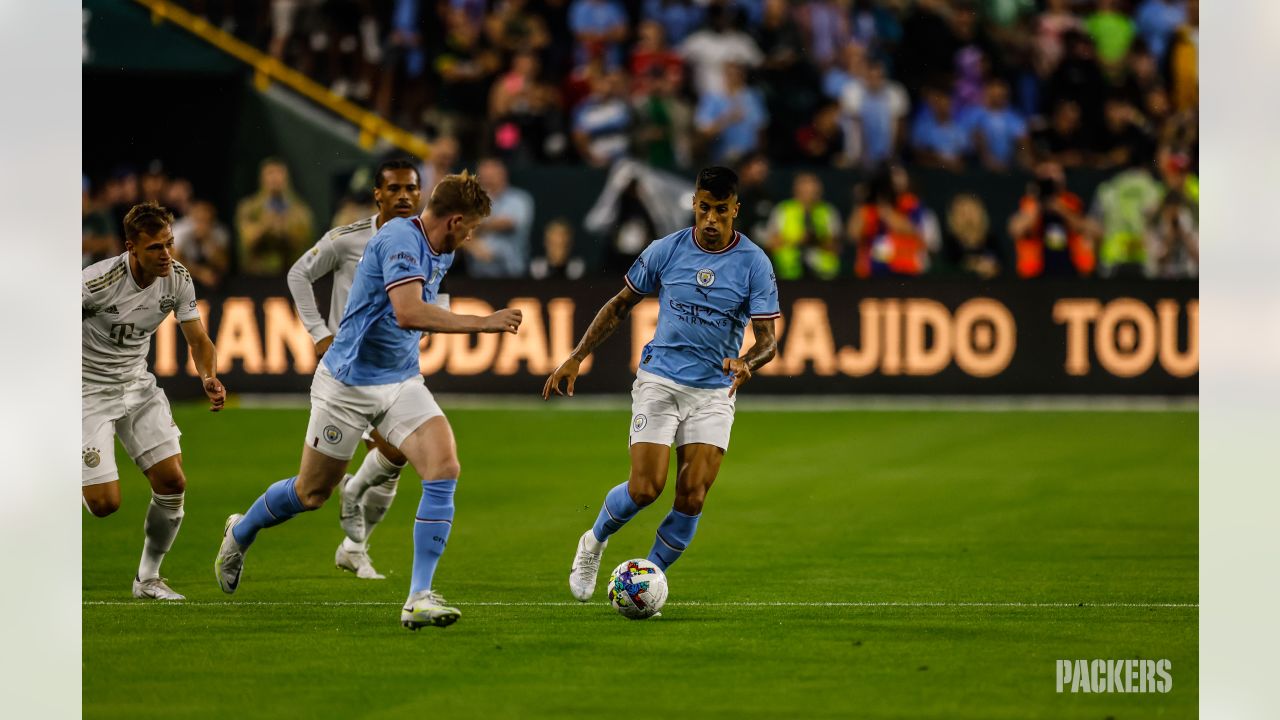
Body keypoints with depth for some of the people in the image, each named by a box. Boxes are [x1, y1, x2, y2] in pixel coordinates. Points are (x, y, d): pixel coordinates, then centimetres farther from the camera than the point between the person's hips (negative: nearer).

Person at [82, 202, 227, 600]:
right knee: (104, 502, -14)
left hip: (138, 386, 5)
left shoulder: (178, 279, -9)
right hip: (89, 391, -5)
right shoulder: (96, 282, -26)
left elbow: (198, 340, 0)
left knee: (172, 482, -6)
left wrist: (209, 377, -21)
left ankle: (148, 578, 14)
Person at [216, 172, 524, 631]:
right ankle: (240, 533, 42)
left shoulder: (441, 254, 5)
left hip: (402, 381, 7)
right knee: (312, 493, 9)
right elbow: (408, 313, -37)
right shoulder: (399, 238, -23)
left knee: (444, 468, -17)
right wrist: (482, 324, -35)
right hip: (349, 382, -7)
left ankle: (420, 598, -16)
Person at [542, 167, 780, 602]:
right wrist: (576, 359, 7)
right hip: (659, 382, 0)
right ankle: (595, 541, 18)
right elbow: (621, 305, 11)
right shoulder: (666, 251, -2)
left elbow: (767, 339, -8)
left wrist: (745, 363, -32)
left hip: (714, 393, 0)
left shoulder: (754, 264, -6)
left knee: (692, 497, -11)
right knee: (645, 488, -13)